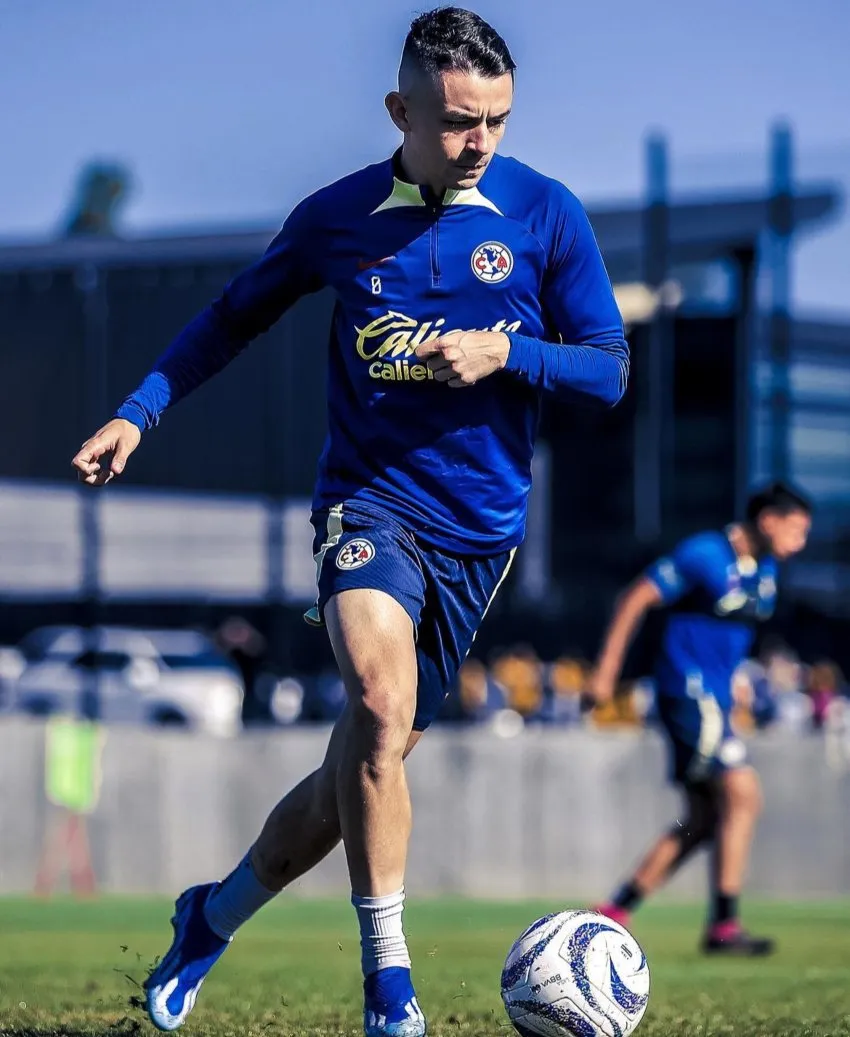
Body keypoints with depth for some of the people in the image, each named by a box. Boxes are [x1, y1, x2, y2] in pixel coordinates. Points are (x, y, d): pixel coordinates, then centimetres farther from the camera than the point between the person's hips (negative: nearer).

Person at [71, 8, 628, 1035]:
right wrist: (140, 410, 10)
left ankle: (215, 916, 32)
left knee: (368, 759, 6)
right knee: (380, 701, -30)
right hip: (369, 496, -2)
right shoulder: (338, 216, 1)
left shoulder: (544, 214, -1)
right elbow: (236, 314, 17)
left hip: (478, 525, 2)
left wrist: (504, 350, -15)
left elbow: (610, 371, 2)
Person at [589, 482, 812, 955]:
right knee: (743, 795, -16)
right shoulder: (705, 556, -14)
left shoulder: (765, 571, 11)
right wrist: (608, 669, -13)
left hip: (714, 699, 9)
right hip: (688, 691, -9)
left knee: (706, 819, 8)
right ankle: (724, 926, -12)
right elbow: (637, 599, -12)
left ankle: (615, 912, 15)